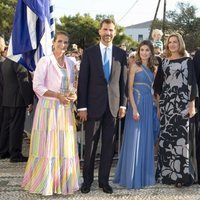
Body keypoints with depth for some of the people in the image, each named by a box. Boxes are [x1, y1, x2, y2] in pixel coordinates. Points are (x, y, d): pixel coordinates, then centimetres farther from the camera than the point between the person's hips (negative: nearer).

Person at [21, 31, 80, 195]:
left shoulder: (70, 63, 12)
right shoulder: (45, 61, -5)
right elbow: (37, 86, -10)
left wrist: (73, 95, -3)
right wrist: (58, 96, -19)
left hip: (65, 109, 5)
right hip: (48, 108, -5)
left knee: (65, 146, 6)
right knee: (47, 145, -1)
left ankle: (63, 181, 18)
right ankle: (44, 183, 11)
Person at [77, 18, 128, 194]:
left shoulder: (121, 53, 7)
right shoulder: (89, 52, 1)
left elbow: (123, 80, 8)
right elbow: (83, 81, -2)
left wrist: (123, 104, 2)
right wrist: (82, 106, -7)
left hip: (113, 105, 2)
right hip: (94, 105, -2)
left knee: (109, 145, 7)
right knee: (90, 144, 5)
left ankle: (104, 180, 19)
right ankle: (87, 180, 19)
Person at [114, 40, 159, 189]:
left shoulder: (152, 69, 13)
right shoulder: (135, 66, -4)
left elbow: (152, 90, 16)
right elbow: (130, 88, -9)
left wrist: (156, 107, 9)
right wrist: (134, 108, -17)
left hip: (149, 105, 6)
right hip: (137, 104, -6)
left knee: (146, 140, 10)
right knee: (134, 140, -1)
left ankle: (144, 175, 21)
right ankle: (132, 177, 9)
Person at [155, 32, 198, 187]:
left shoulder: (188, 61, 2)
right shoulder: (164, 62, 13)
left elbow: (193, 83, -2)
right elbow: (160, 82, 13)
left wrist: (192, 104, -8)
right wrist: (159, 103, 8)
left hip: (182, 103, -4)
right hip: (166, 103, 4)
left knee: (181, 137, -4)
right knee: (166, 137, 3)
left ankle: (181, 174, 3)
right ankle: (166, 172, 12)